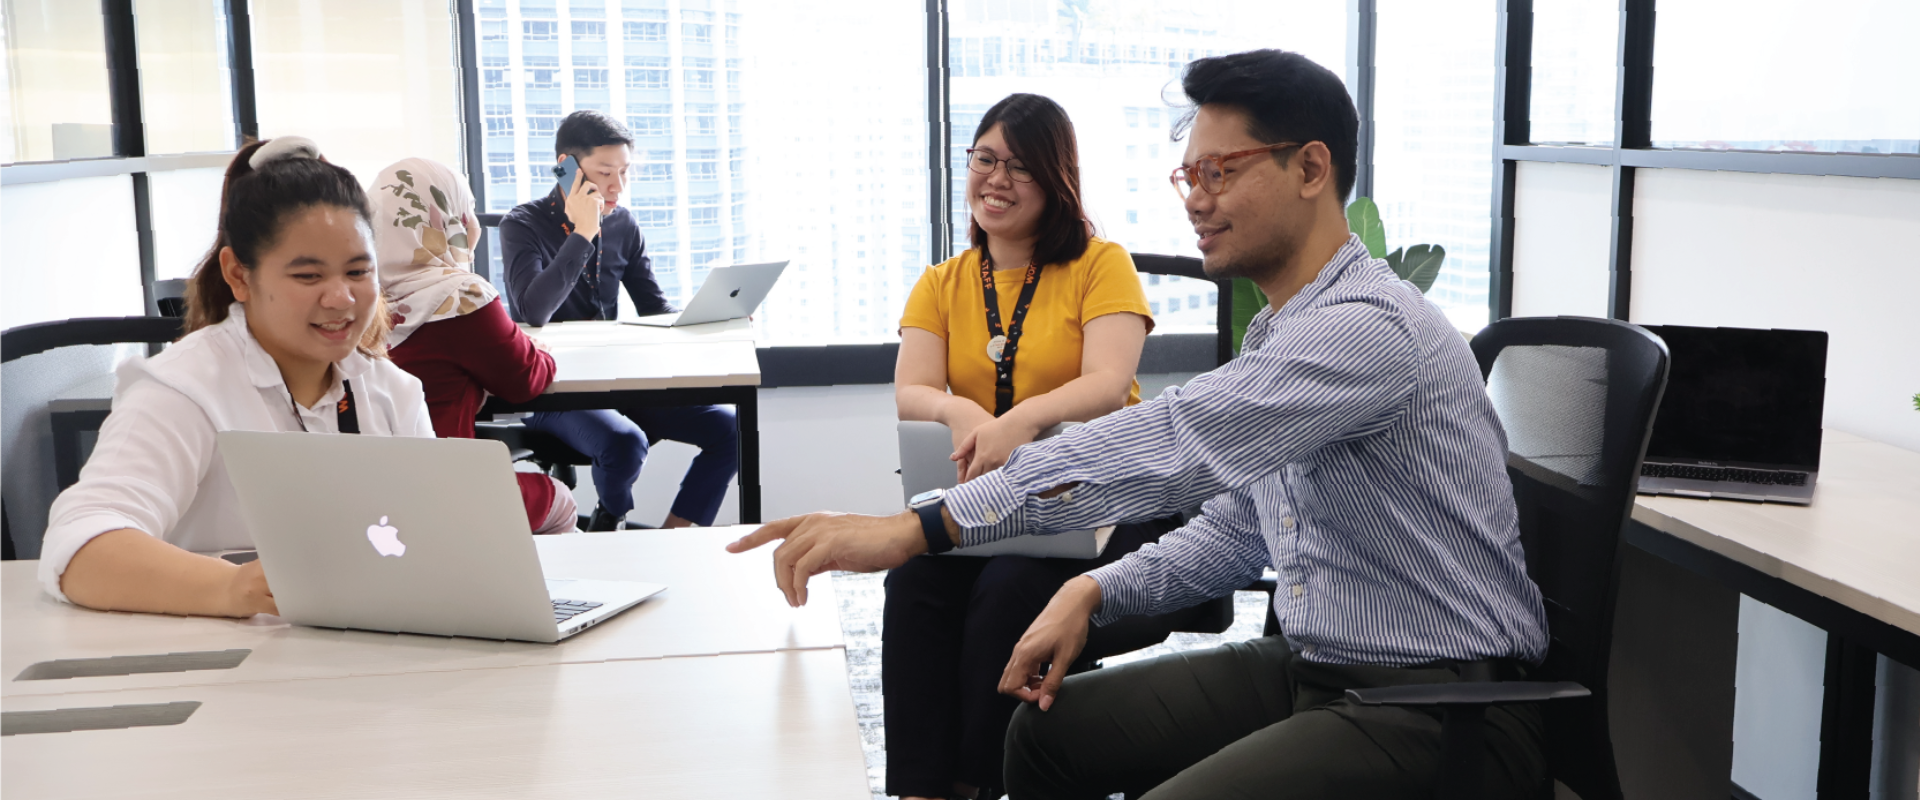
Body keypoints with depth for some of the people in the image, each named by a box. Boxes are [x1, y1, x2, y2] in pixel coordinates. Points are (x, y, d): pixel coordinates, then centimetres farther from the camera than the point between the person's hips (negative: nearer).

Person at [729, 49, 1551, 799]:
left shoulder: (1372, 328, -22)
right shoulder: (1282, 333, 11)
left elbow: (1172, 440, -34)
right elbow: (1240, 523, 17)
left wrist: (923, 526, -38)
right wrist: (1094, 591, 1)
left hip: (1440, 706, -9)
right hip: (1310, 666, 9)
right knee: (1051, 727, 7)